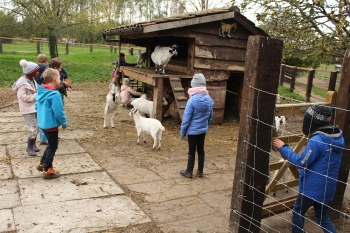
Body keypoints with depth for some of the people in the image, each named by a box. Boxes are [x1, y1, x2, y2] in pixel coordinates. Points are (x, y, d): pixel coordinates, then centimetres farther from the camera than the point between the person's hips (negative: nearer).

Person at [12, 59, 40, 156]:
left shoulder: (32, 80, 7)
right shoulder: (22, 83, -20)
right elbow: (23, 97, -22)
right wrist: (36, 96, -20)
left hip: (35, 107, 8)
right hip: (28, 109, -8)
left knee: (37, 127, 12)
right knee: (33, 128, -8)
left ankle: (33, 144, 28)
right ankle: (29, 147, 8)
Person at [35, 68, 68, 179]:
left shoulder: (40, 92, 3)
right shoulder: (55, 94, -24)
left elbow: (37, 107, 13)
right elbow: (59, 112, -23)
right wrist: (64, 123, -8)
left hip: (43, 123, 8)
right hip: (51, 125, -8)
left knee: (51, 145, 25)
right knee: (53, 146, 8)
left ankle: (42, 164, 35)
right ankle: (47, 171, 18)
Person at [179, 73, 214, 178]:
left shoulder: (192, 100, -22)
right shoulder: (209, 100, -4)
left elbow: (186, 118, -17)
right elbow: (210, 116, 7)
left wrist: (182, 131, -7)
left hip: (192, 130, -5)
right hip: (203, 130, 5)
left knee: (191, 151, 7)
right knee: (201, 150, 15)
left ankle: (189, 172, 20)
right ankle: (200, 171, 27)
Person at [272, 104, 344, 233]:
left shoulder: (317, 141, -27)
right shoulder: (337, 137, 1)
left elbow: (301, 162, -20)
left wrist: (283, 148, -14)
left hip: (312, 187, -8)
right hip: (327, 187, 8)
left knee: (298, 212, 17)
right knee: (323, 218, 22)